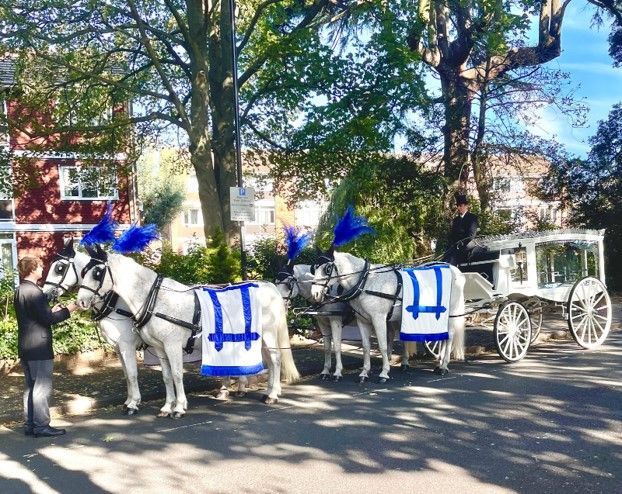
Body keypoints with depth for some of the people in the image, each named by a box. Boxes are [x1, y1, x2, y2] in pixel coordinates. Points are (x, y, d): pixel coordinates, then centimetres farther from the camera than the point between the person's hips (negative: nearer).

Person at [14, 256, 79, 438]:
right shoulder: (34, 292, -18)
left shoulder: (19, 291, 13)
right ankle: (41, 426, 2)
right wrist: (67, 311, -8)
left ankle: (30, 424, 21)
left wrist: (51, 311, 17)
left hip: (25, 348, 10)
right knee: (42, 387, -3)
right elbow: (47, 319, -20)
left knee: (30, 387, 15)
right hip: (39, 348, -10)